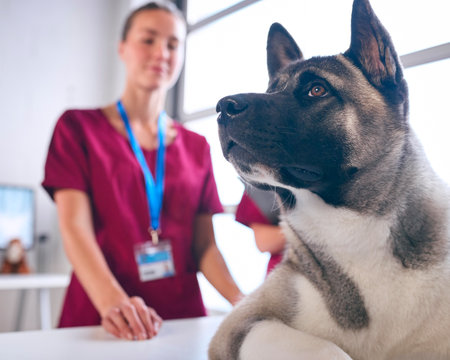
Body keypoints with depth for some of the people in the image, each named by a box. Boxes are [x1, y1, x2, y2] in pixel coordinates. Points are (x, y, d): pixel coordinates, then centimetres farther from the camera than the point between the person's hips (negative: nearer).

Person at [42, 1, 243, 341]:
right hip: (98, 318, -3)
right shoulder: (78, 126, 2)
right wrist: (114, 303, -25)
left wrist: (240, 300, -11)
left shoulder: (196, 147, 11)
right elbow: (75, 228, -10)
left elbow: (204, 245, 6)